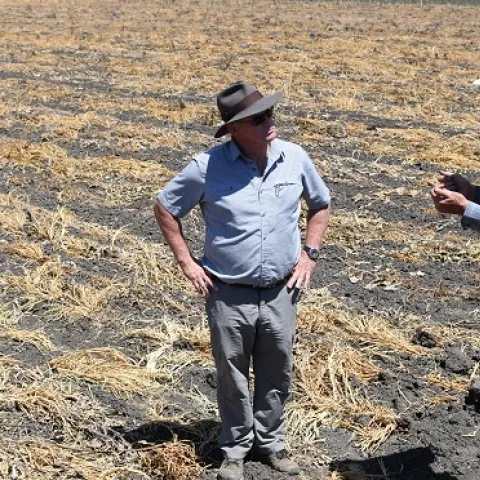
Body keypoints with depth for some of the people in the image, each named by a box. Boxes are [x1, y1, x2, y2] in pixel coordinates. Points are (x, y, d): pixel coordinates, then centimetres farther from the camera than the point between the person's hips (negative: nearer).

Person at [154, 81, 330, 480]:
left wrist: (310, 254, 4)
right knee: (233, 377, 13)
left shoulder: (295, 158, -5)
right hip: (229, 295, -2)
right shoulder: (209, 166, -13)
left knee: (277, 375, 16)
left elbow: (321, 204, 13)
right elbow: (165, 208, 0)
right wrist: (187, 262, -3)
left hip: (280, 293, 3)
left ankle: (270, 442, 37)